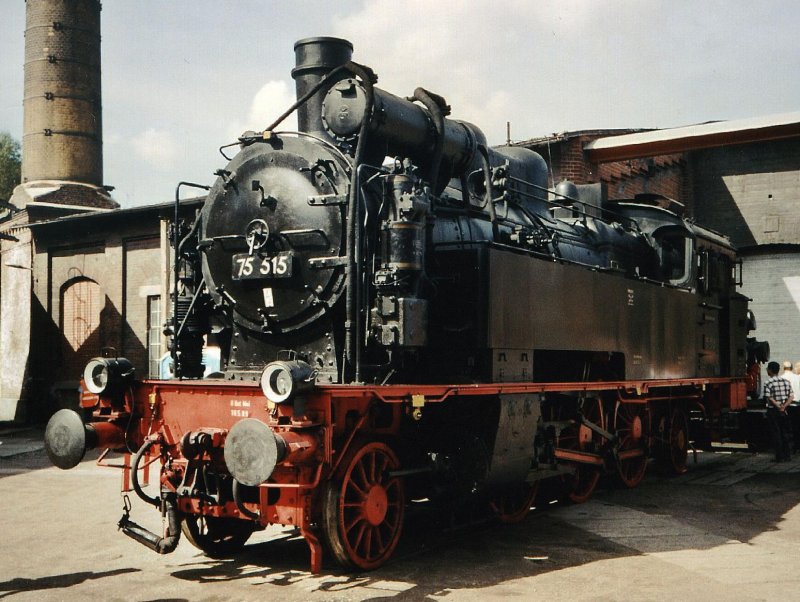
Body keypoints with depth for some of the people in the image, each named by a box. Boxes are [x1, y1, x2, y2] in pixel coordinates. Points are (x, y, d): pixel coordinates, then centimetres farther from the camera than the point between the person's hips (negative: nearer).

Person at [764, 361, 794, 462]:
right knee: (786, 433, 12)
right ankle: (787, 456, 15)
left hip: (773, 411, -4)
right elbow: (791, 396, -1)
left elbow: (770, 398, -18)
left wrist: (778, 407, -12)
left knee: (776, 434, 1)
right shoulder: (786, 382, 5)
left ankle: (780, 457, 2)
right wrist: (784, 406, -11)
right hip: (785, 411, 4)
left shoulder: (768, 383, -11)